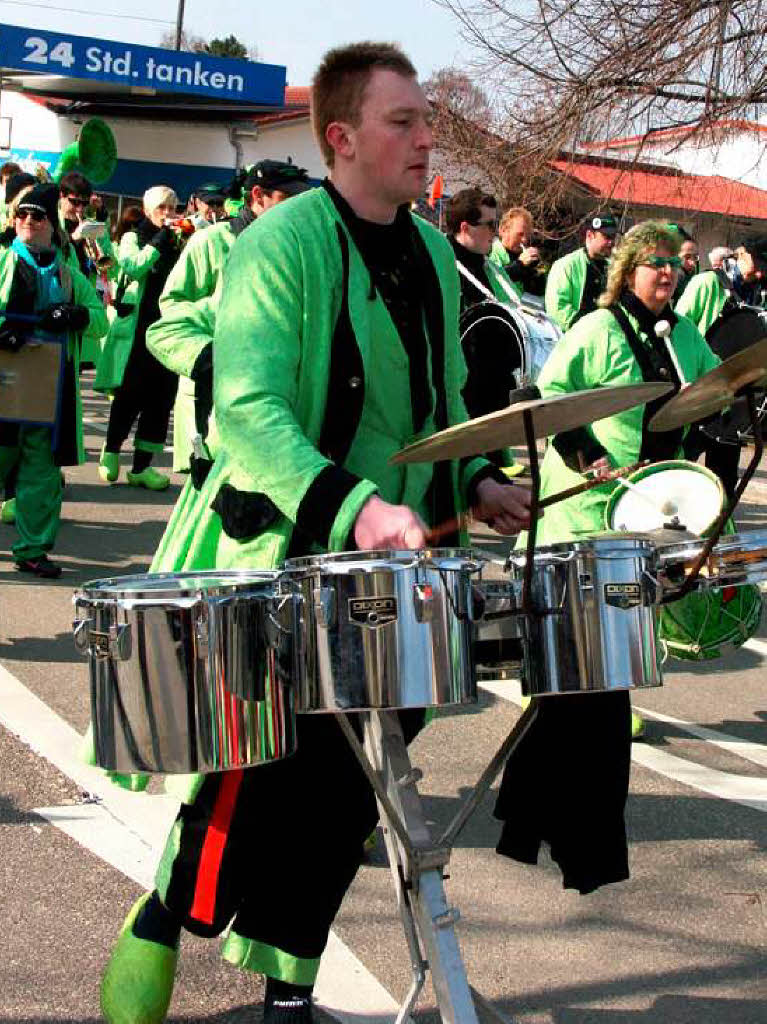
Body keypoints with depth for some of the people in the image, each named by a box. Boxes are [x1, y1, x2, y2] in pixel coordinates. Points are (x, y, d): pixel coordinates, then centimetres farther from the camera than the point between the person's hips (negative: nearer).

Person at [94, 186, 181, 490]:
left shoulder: (177, 242, 16)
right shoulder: (133, 237, 4)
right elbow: (133, 267, -15)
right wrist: (158, 240, -12)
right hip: (137, 326, -4)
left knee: (161, 397, 0)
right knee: (131, 394, -2)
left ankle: (142, 465, 6)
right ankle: (111, 451, 19)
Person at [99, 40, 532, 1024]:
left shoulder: (431, 251, 11)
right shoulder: (283, 243, -14)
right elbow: (247, 408, -25)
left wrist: (475, 481, 5)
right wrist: (352, 508, -37)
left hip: (397, 571, 7)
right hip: (284, 561, -7)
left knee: (346, 791, 11)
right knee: (262, 776, -3)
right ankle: (156, 939, 21)